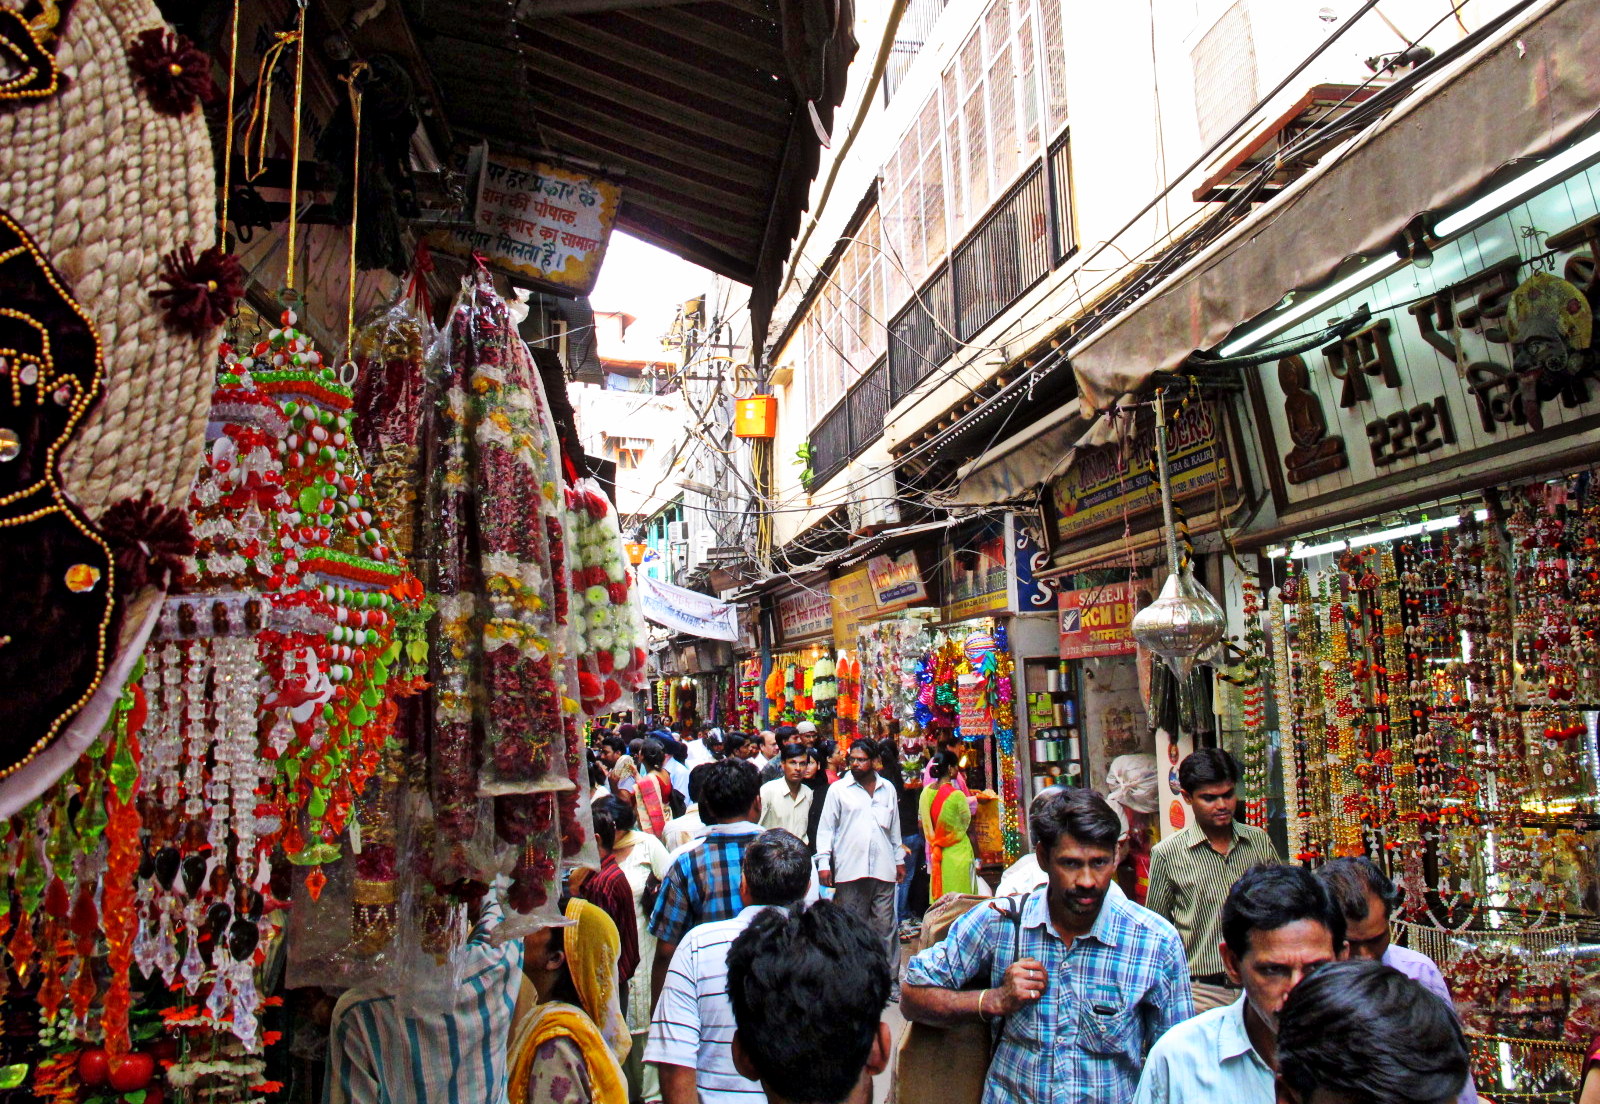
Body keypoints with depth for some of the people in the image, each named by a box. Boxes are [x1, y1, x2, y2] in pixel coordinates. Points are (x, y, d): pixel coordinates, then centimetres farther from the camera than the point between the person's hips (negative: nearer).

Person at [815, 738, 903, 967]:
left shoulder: (887, 789, 12)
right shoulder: (838, 789, 2)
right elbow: (826, 828, 3)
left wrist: (899, 860, 19)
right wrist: (823, 862, -5)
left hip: (883, 869, 2)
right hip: (850, 869, -2)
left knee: (884, 926, 3)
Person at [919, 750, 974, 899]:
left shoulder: (926, 792, 0)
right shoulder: (957, 795, -17)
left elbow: (922, 824, 9)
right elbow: (968, 826, -7)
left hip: (936, 853, 6)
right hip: (957, 852, -6)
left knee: (939, 897, 13)